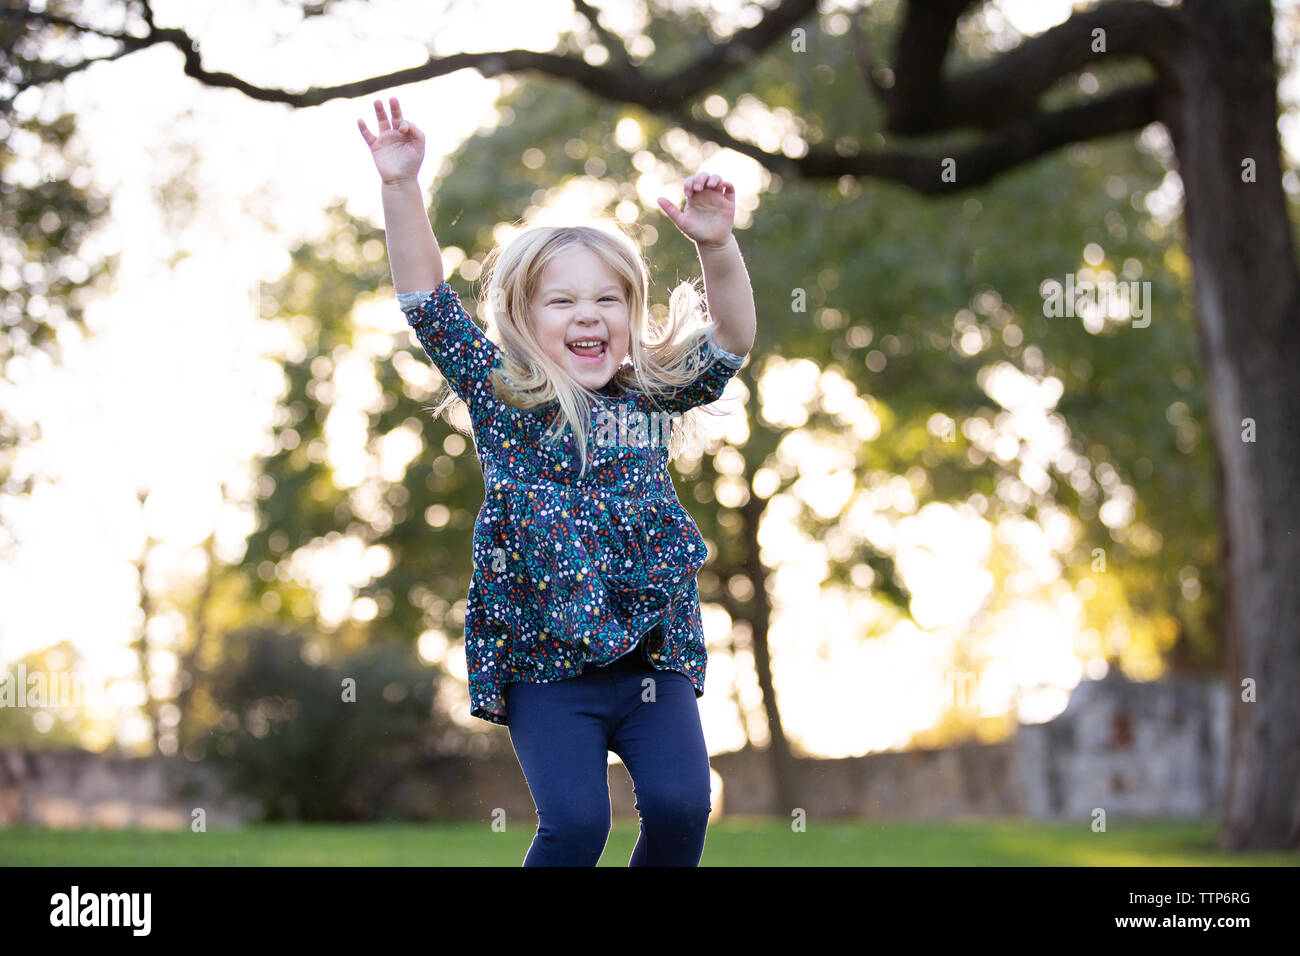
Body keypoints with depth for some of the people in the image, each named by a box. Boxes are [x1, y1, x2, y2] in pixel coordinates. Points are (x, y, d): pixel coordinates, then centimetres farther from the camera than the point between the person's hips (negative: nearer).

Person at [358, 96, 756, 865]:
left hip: (654, 656, 2)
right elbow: (427, 298, -3)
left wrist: (718, 247, -16)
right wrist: (402, 187, -12)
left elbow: (732, 339, 0)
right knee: (574, 822, -14)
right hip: (544, 667, -2)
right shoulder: (499, 396, 1)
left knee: (680, 807, -10)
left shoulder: (651, 400, 7)